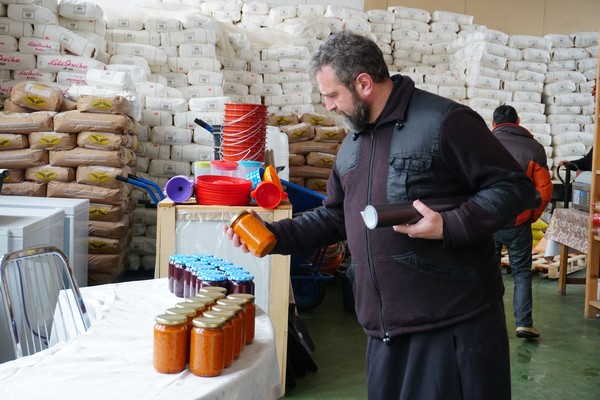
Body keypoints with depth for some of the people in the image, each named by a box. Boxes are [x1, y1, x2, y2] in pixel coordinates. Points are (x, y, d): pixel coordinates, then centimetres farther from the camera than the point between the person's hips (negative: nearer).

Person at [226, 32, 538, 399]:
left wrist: (449, 227, -24)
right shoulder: (351, 146, 15)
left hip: (454, 324, -7)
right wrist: (274, 235, 9)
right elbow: (334, 217, 21)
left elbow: (515, 187, -12)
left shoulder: (444, 121, -12)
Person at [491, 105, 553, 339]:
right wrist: (532, 216, 9)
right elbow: (544, 188, -4)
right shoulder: (534, 148, 0)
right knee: (522, 273, 10)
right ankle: (523, 323, 2)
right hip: (519, 223, 0)